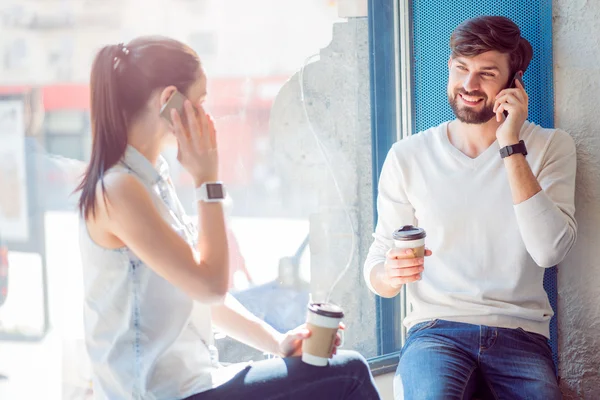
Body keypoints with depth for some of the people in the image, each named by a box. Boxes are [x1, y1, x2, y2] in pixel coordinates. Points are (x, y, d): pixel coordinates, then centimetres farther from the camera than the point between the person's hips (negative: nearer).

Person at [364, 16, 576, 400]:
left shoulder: (551, 147, 4)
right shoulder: (408, 156, 6)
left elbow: (551, 251, -12)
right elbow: (377, 270, 7)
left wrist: (512, 147, -13)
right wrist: (390, 275, -17)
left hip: (520, 331, 2)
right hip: (436, 327, -1)